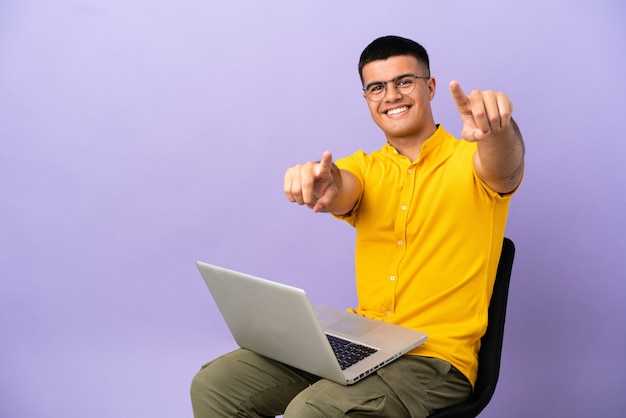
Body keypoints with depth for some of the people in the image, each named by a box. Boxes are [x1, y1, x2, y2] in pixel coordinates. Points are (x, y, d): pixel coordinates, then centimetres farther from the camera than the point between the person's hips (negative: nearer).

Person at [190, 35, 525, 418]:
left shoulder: (471, 160, -2)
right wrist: (321, 183, -39)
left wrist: (497, 129, -49)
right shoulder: (364, 168, 8)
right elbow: (341, 195, -14)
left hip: (433, 360, -4)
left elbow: (505, 171, -25)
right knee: (214, 385, -5)